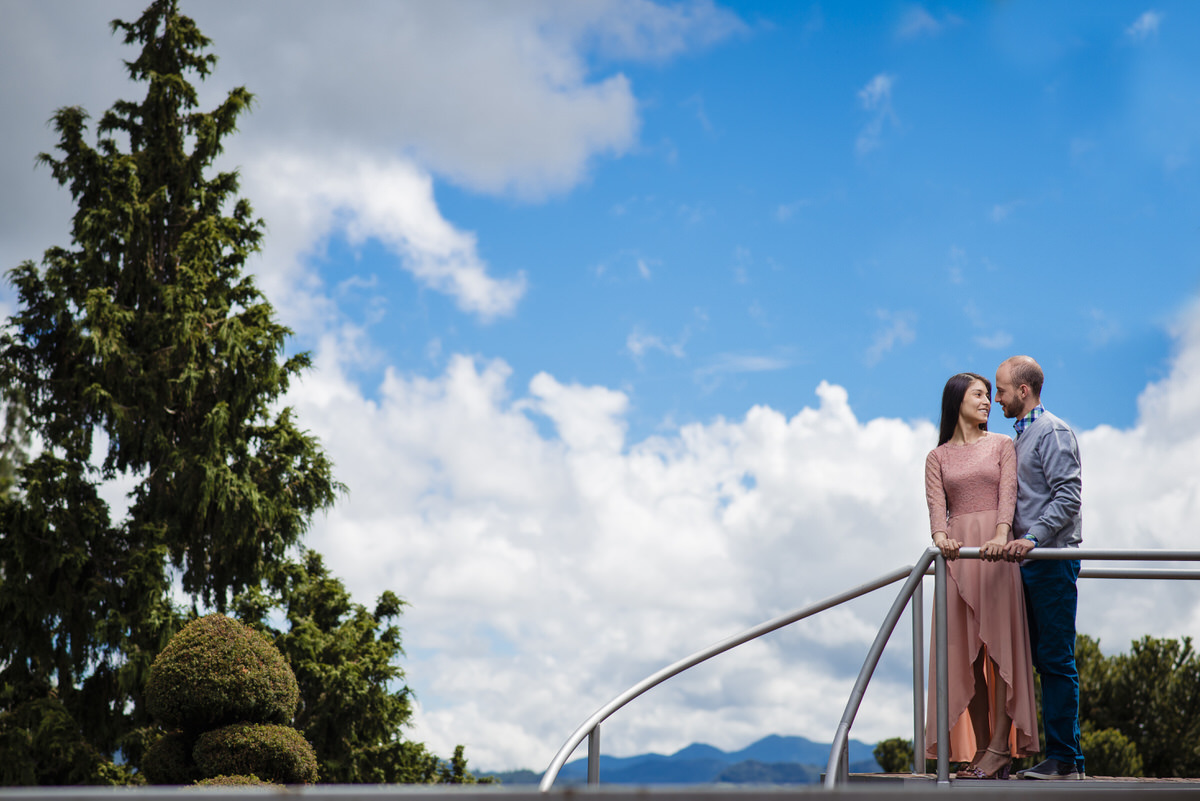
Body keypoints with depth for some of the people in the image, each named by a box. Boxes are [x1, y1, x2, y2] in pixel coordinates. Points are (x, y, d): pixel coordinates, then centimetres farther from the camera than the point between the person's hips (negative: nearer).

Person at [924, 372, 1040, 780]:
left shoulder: (1002, 446, 12)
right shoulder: (938, 457, 14)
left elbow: (1007, 495, -3)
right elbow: (936, 503, -1)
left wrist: (1001, 535, -23)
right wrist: (940, 537, -23)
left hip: (997, 549, -2)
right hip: (957, 554, 2)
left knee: (999, 641, -9)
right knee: (964, 650, -2)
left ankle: (1001, 747, -11)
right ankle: (981, 750, 1)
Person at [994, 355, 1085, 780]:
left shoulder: (1053, 432, -8)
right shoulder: (1021, 436, 20)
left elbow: (1068, 495, -18)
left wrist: (1032, 538, -25)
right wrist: (1012, 540, 22)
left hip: (1052, 559, -9)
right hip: (1031, 561, 9)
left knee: (1056, 659, -8)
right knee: (1042, 658, 8)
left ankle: (1065, 760, -6)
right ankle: (1059, 755, 12)